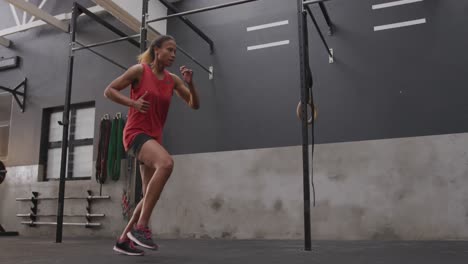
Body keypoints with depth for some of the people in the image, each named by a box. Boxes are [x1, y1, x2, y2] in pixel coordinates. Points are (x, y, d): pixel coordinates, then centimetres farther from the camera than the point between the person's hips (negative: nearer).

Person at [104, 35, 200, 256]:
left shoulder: (173, 80, 10)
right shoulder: (139, 70, -4)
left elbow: (194, 105, 9)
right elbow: (109, 91, -2)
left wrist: (190, 83, -8)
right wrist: (133, 103, -16)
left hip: (154, 137, 7)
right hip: (136, 133, -7)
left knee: (150, 195, 8)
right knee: (166, 163, -36)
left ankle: (123, 240, 22)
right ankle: (141, 227, -30)